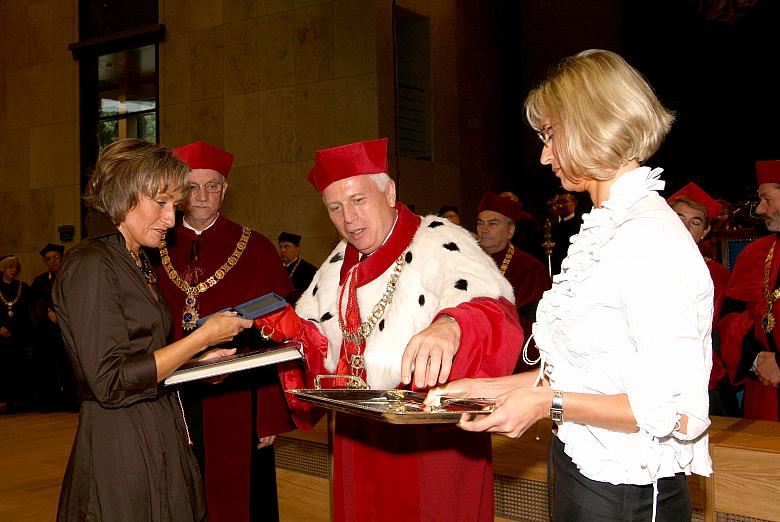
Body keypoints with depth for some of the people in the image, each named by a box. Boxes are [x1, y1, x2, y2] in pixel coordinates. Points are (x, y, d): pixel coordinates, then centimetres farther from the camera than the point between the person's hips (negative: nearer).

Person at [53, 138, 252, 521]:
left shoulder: (136, 264, 15)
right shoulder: (90, 265, -14)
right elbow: (111, 382, -20)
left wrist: (199, 362, 7)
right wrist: (203, 337, -16)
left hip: (160, 444, 9)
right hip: (120, 454, -9)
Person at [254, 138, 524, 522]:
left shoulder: (440, 244, -15)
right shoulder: (339, 264, 10)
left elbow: (495, 312, -32)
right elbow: (317, 340, 14)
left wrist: (451, 327, -53)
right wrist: (288, 327, -8)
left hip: (433, 438, -6)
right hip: (356, 440, 6)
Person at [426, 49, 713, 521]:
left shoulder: (651, 238, -21)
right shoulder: (606, 229, 8)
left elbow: (679, 411, -24)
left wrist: (550, 404, -19)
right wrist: (487, 389, 7)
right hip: (584, 477, 8)